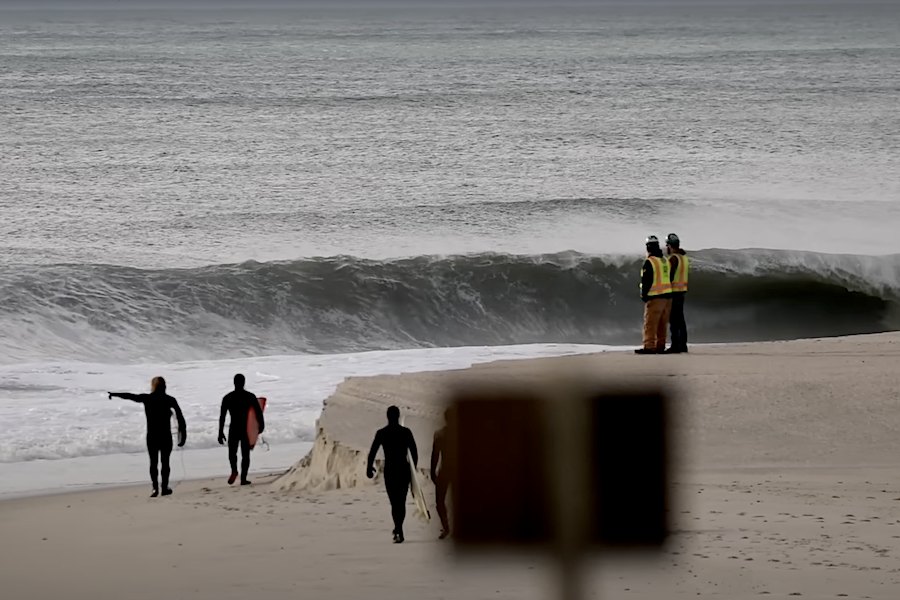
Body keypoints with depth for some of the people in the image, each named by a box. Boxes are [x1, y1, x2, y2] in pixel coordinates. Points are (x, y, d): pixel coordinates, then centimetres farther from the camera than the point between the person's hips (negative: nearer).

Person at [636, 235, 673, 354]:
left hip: (655, 297, -8)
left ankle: (649, 346, -12)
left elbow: (646, 281, -14)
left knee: (650, 323, -7)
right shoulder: (665, 261, 12)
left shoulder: (649, 262, -11)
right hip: (667, 296, 8)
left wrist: (644, 295, -4)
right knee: (662, 324, 12)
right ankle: (660, 346, 15)